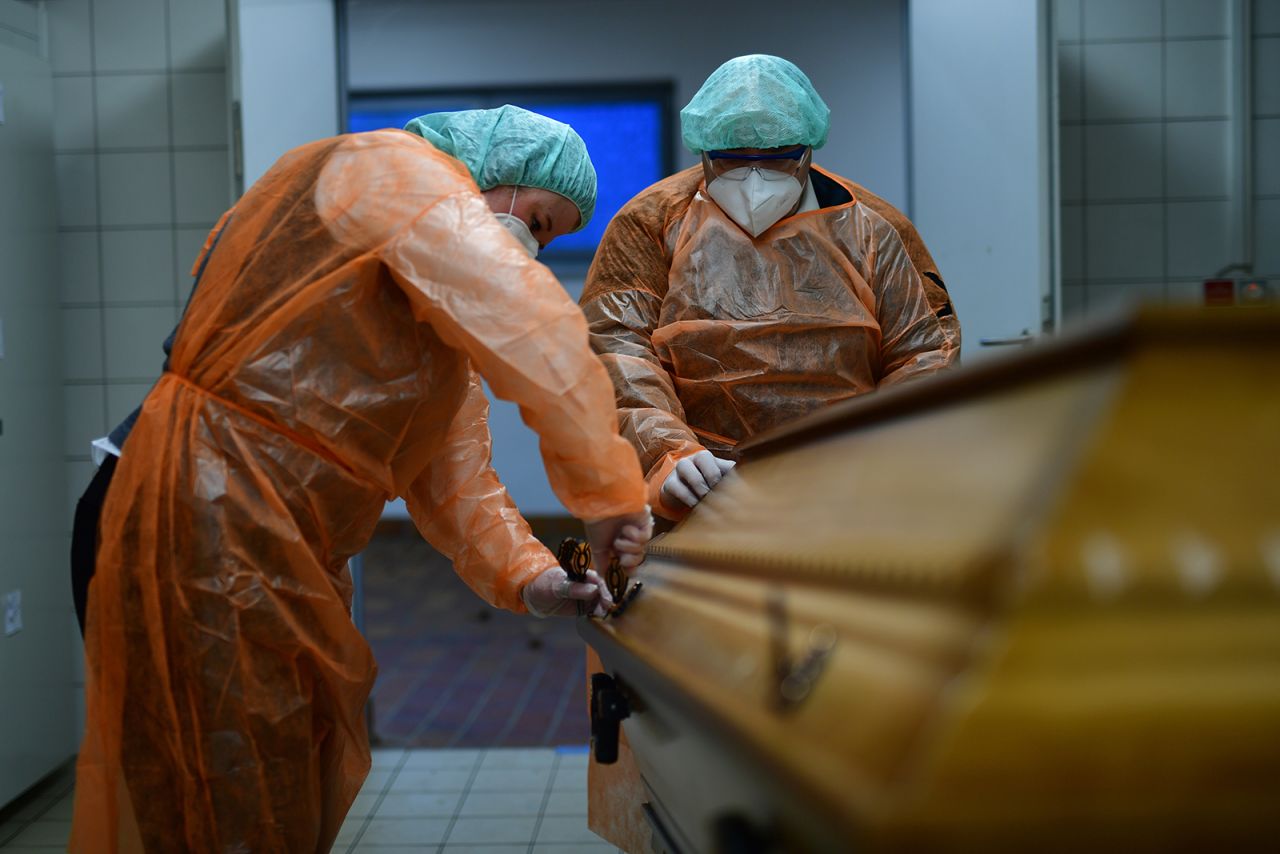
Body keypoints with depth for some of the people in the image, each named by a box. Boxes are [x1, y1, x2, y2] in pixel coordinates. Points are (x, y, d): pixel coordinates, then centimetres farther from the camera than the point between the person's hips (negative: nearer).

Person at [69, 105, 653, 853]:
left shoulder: (447, 313, 21)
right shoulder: (391, 168, -8)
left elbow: (455, 475, 15)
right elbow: (536, 330, -20)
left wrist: (527, 575, 0)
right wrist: (608, 493, -17)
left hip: (292, 553, 10)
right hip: (213, 518, -10)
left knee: (306, 789, 17)